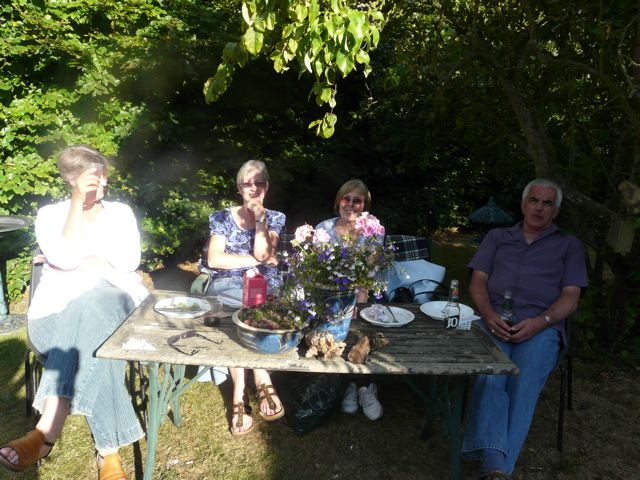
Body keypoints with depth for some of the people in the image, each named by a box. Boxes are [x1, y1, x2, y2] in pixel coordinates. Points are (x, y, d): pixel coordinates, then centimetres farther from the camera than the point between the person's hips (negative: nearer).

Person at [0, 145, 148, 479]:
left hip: (116, 299, 0)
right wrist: (78, 202, -8)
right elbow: (66, 258, -10)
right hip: (60, 309, 0)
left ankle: (47, 433, -40)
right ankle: (108, 449, -36)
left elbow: (129, 261, -1)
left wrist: (81, 261, -4)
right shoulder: (50, 214, 12)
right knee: (93, 329, -37)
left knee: (92, 309, -38)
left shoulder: (120, 213, 16)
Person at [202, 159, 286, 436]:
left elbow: (263, 253, -4)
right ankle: (262, 382, -28)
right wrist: (256, 261, -4)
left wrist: (260, 218, -8)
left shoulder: (275, 218, 13)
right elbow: (214, 259, -2)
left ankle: (240, 394, -28)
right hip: (226, 284, 0)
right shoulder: (223, 218, 12)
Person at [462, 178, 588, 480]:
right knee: (490, 378, -30)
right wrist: (488, 314, -8)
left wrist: (539, 322, -12)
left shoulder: (569, 246, 22)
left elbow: (571, 298, 9)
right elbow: (478, 281, 14)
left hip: (541, 327, -1)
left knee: (523, 386, -30)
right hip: (493, 321, 1)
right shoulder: (497, 237, 26)